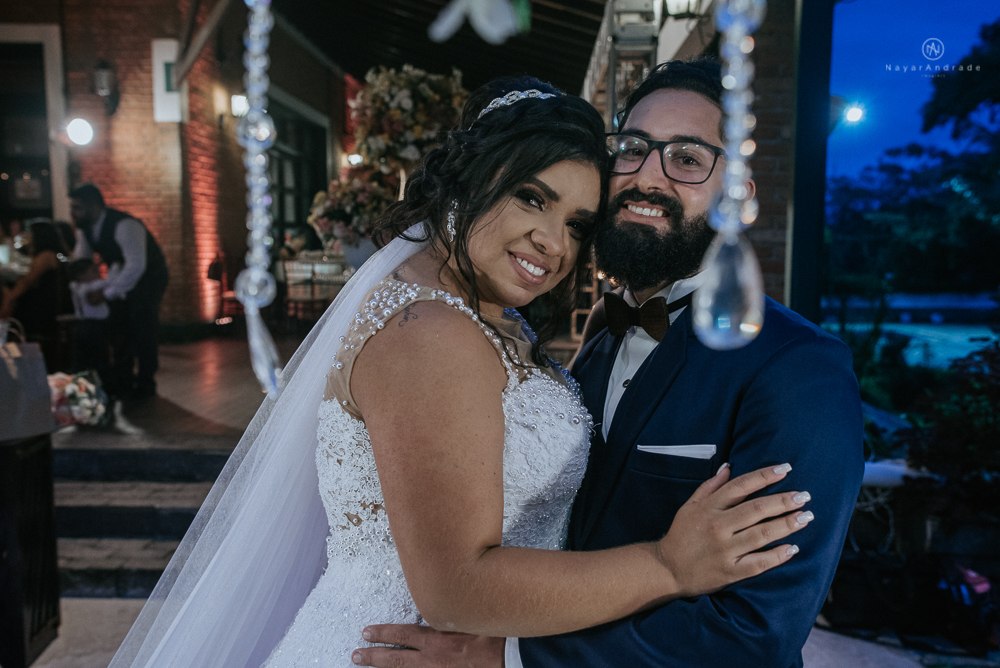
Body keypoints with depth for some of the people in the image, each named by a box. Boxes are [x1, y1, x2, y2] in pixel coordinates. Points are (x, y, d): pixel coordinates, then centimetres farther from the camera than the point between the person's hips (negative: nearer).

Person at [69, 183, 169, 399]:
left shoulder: (125, 226, -32)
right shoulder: (84, 228, -4)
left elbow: (136, 266, -38)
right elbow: (80, 261, 10)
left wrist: (107, 293, -34)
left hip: (148, 275, -8)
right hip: (122, 276, 8)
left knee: (141, 327, -12)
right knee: (117, 325, 7)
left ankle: (146, 384, 0)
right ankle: (122, 382, 20)